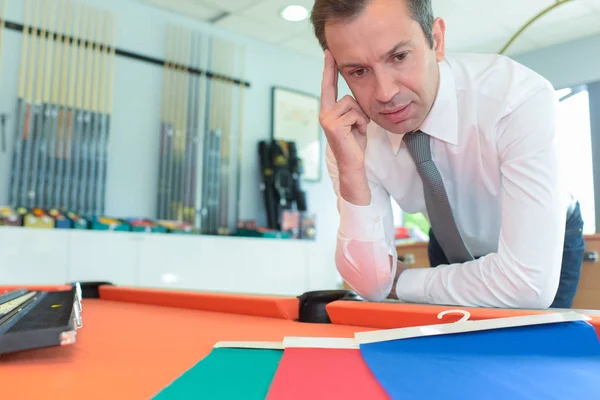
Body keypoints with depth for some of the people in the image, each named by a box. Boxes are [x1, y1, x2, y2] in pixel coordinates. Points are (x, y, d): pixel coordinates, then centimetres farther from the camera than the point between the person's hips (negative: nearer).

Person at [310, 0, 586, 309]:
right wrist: (350, 171, -38)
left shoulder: (521, 98, -34)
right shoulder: (350, 134, -23)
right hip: (452, 250, 2)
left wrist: (399, 282, -23)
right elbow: (372, 285, -24)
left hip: (546, 248, -2)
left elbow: (531, 284, -37)